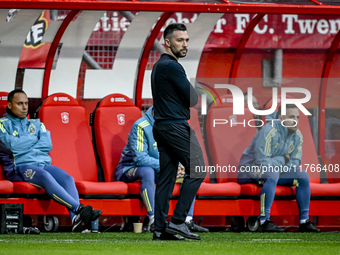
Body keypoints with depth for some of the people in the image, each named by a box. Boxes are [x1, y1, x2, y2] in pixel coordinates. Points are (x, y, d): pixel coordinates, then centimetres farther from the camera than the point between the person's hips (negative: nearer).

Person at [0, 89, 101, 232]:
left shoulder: (36, 124, 28)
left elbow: (47, 145, 9)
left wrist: (22, 144, 0)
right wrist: (33, 139, 6)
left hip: (43, 164, 5)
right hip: (19, 168, -5)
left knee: (67, 178, -28)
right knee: (45, 176, -37)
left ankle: (76, 220, -50)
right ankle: (79, 208, -53)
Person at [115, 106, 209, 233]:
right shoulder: (140, 126, -20)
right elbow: (139, 157, -28)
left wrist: (180, 168, -17)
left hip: (160, 170, 7)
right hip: (130, 169, -7)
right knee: (148, 171, -40)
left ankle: (187, 219, -12)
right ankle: (152, 220, -41)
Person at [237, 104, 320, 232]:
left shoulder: (297, 135, 1)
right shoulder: (269, 132, -24)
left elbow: (294, 162, 0)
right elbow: (262, 162, -28)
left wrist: (276, 165, -18)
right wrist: (283, 160, -16)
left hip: (273, 170, 8)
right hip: (250, 169, -8)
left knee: (303, 175, -7)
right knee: (272, 174, -37)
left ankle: (304, 221, -5)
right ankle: (264, 221, -39)